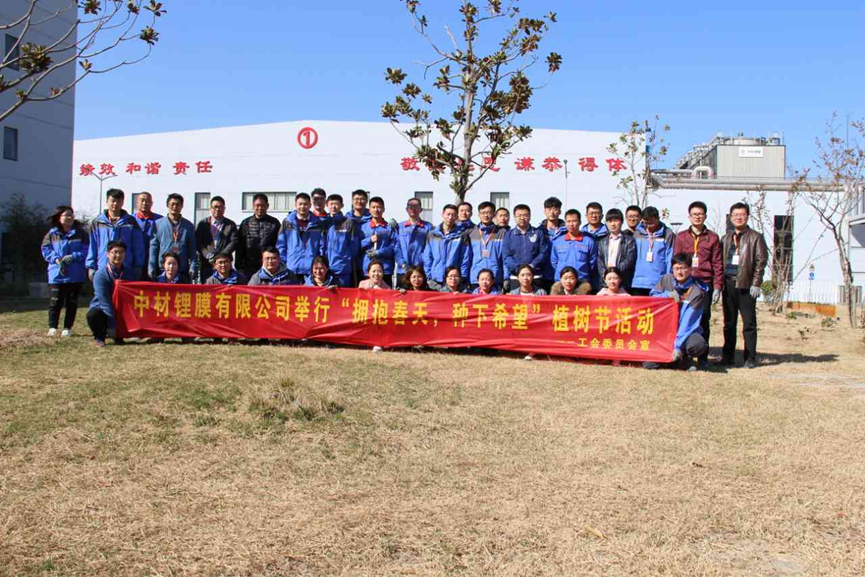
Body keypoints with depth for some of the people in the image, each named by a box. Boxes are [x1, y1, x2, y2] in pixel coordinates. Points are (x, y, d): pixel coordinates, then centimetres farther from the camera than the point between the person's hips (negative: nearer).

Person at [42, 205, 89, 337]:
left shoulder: (81, 233, 0)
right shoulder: (52, 234, 4)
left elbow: (86, 250, -4)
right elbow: (46, 250, 4)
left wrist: (73, 257, -17)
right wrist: (56, 259, -13)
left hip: (75, 275, 0)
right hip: (56, 274, 0)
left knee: (72, 302, 6)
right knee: (55, 301, 1)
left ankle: (68, 328, 15)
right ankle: (52, 327, 11)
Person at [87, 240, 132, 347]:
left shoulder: (129, 272, -1)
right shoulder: (101, 274, -15)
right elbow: (104, 302, -22)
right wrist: (114, 326, -28)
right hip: (102, 310, -3)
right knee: (93, 315, -36)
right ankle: (99, 337, -2)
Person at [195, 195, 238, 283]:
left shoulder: (231, 224, 10)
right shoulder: (202, 223, 14)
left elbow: (234, 242, 0)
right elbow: (197, 242, 6)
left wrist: (220, 256, -12)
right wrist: (208, 255, -11)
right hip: (206, 264, 1)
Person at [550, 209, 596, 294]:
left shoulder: (588, 241, 3)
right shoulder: (557, 241, 9)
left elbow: (593, 263, 7)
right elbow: (553, 262, 16)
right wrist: (560, 274, 9)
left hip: (582, 284, -2)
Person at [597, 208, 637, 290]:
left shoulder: (629, 240, 8)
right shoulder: (602, 242, 17)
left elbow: (630, 259, -3)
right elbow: (599, 260, 8)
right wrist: (604, 274, -9)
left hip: (622, 282, -3)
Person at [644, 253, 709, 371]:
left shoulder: (697, 291, -12)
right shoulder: (666, 279, 2)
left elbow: (688, 321, -18)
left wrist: (678, 345, -25)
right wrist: (668, 295, -16)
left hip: (687, 330, -2)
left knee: (698, 345, -37)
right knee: (648, 364, -18)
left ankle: (685, 359, 0)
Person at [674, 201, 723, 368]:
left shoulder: (713, 238, 8)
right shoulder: (681, 237, 11)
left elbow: (718, 264, 5)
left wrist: (717, 287, -2)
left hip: (705, 283, -1)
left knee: (704, 321, 1)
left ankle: (703, 357, 8)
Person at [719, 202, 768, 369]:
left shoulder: (755, 237, 1)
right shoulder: (726, 238, 16)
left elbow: (761, 261, -5)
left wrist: (756, 284, -11)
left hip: (746, 285, -5)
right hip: (728, 284, 5)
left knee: (749, 323, -1)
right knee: (729, 323, 9)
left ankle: (750, 358, 5)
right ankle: (727, 357, 15)